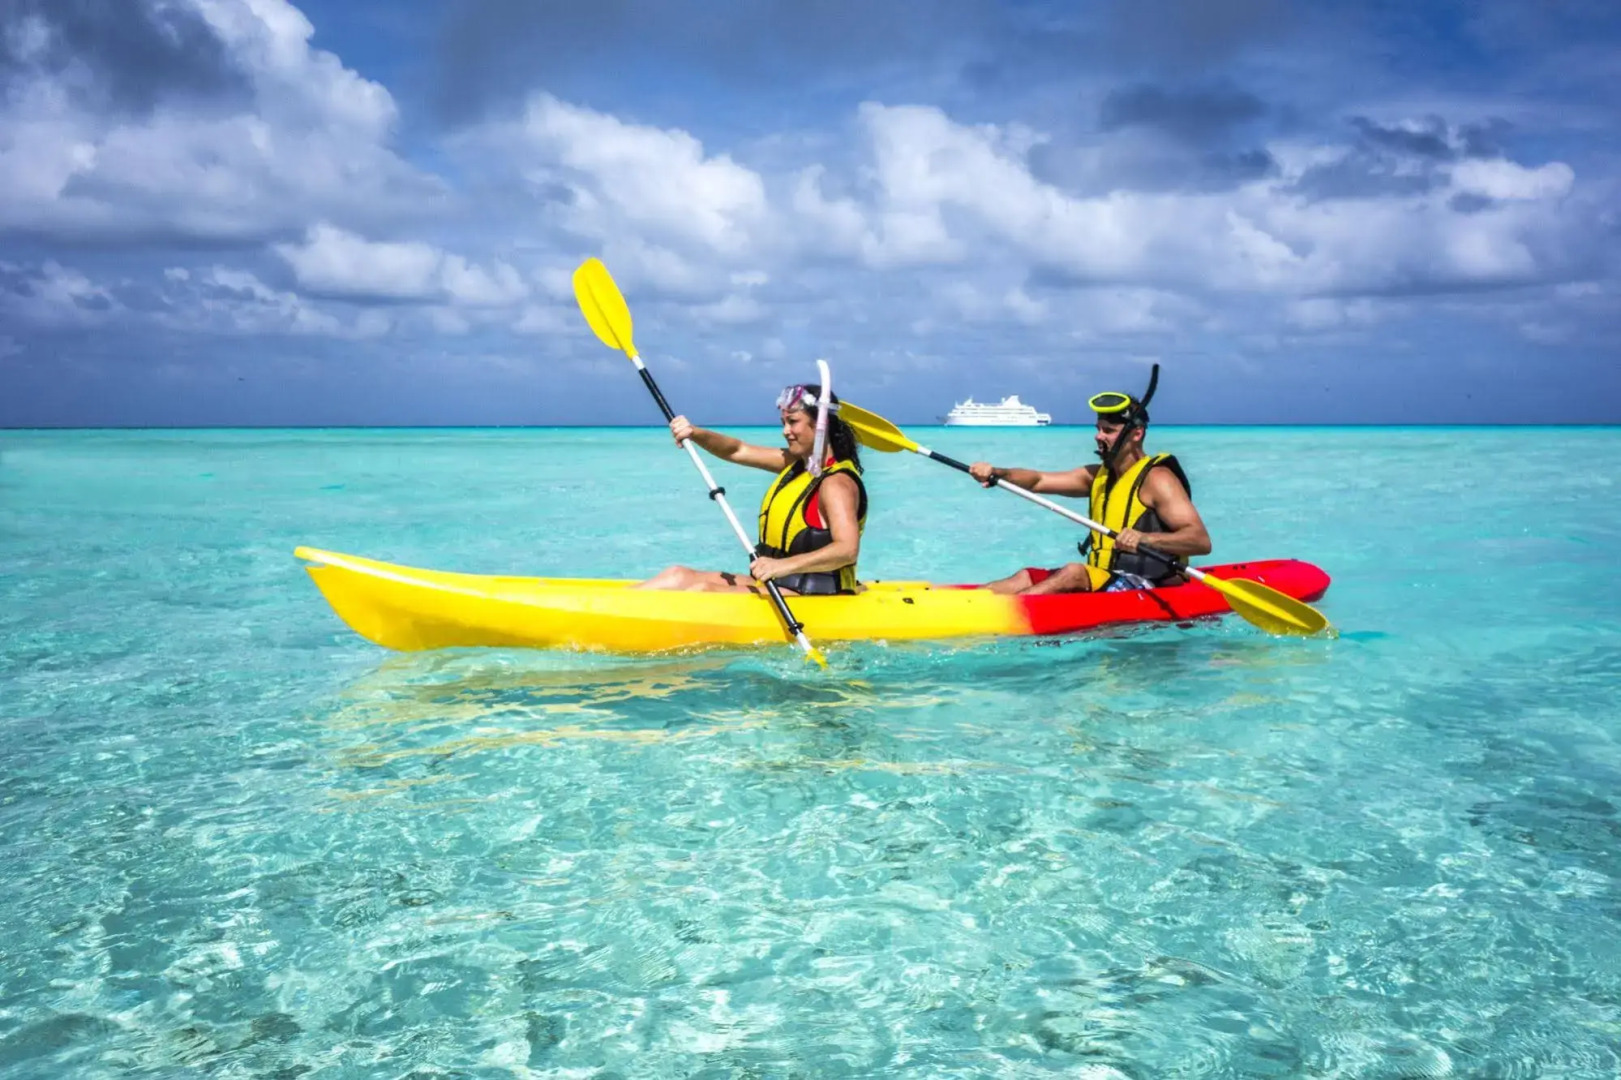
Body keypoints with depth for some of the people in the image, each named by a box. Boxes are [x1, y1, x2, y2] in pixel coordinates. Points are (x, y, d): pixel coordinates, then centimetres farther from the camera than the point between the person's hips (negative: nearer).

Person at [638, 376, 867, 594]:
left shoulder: (836, 483, -17)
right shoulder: (796, 462, 12)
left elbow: (847, 549, -31)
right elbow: (738, 451, 16)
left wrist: (783, 566, -40)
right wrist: (695, 433, -2)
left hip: (812, 597, -9)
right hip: (776, 584, 9)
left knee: (703, 591, -22)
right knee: (679, 576, -2)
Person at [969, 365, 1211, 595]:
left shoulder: (1156, 479, -10)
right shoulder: (1098, 475, 14)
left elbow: (1201, 541, -20)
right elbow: (1038, 481, 9)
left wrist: (1145, 539, -36)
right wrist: (996, 473, -10)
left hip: (1146, 590, -9)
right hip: (1102, 581, 9)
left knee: (1074, 572, -30)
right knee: (1027, 577, -2)